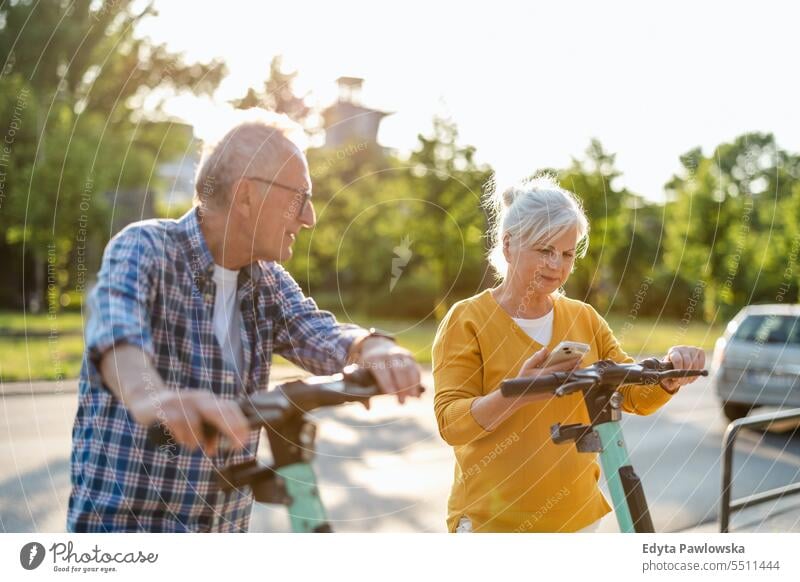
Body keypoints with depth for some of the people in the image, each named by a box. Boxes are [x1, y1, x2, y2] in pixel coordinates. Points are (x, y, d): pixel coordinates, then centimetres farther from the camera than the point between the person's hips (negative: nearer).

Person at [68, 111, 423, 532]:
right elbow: (115, 329, -33)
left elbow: (321, 336, -10)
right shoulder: (145, 249, -14)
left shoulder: (268, 281, 5)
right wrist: (149, 396, -55)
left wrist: (372, 347, -33)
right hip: (122, 521, -5)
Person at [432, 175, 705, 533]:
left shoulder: (585, 319, 7)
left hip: (577, 517, 5)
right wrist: (516, 393, -31)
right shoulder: (467, 320, -8)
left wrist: (670, 376, -19)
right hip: (494, 522, -5)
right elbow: (451, 423, -14)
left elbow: (634, 395, 2)